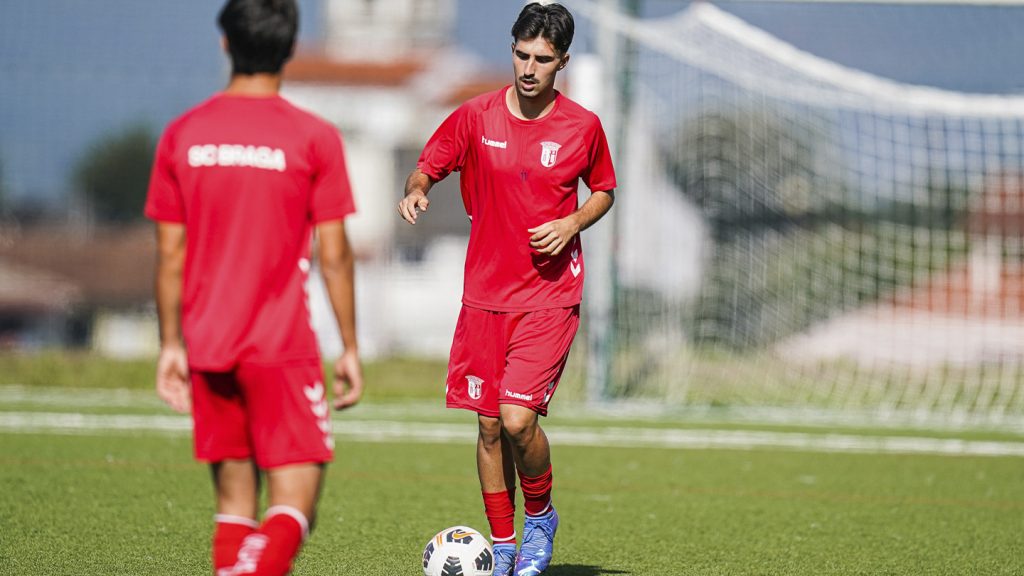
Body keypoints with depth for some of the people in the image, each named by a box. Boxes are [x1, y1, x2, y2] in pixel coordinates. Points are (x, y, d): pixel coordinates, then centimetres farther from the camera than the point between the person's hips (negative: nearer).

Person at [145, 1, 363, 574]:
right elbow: (334, 255, -5)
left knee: (234, 500, 13)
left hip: (207, 349, 4)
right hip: (282, 348, -4)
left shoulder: (183, 134, 4)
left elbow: (170, 254, 6)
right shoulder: (315, 137, -6)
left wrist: (171, 345, 13)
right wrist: (351, 348, 2)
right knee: (294, 507, -4)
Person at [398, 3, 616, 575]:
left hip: (550, 296, -2)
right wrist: (417, 191, -15)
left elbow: (604, 190, 13)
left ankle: (541, 516, 12)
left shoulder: (583, 126, -2)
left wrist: (573, 223, -6)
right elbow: (428, 167, 8)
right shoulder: (476, 116, -1)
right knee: (489, 424, 5)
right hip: (485, 293, 2)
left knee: (518, 419, -15)